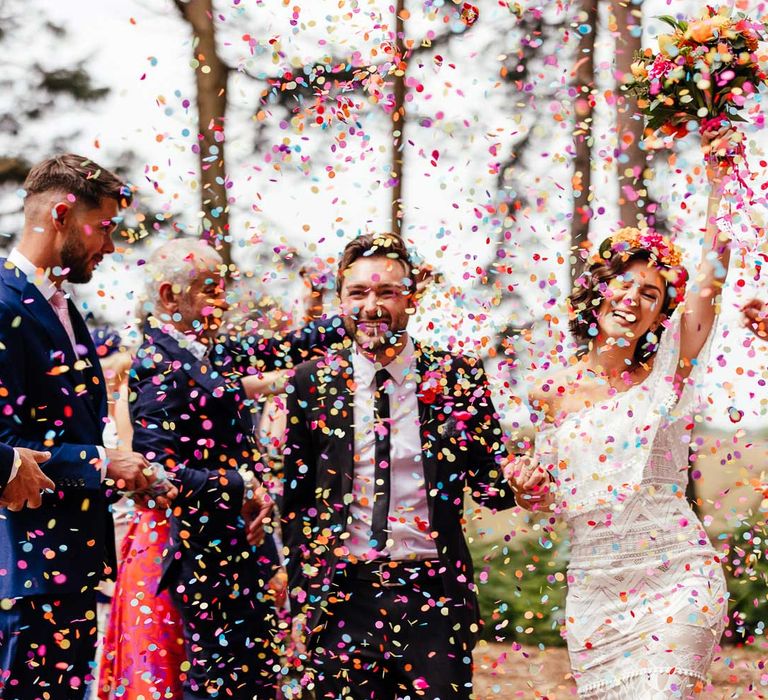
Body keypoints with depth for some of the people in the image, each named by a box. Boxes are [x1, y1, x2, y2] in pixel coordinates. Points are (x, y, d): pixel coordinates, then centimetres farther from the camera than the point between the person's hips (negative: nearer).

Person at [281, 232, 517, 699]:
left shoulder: (459, 378, 0)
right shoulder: (314, 383, 3)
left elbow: (488, 481, 5)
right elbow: (296, 498, 8)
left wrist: (519, 485, -16)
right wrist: (301, 595, 5)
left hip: (434, 594, -1)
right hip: (344, 598, 1)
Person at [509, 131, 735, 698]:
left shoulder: (663, 375, 2)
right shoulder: (557, 393, 7)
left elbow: (710, 280, -8)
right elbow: (547, 499, 15)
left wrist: (719, 182, -13)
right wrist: (527, 485, -8)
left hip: (677, 580, -2)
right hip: (595, 586, 2)